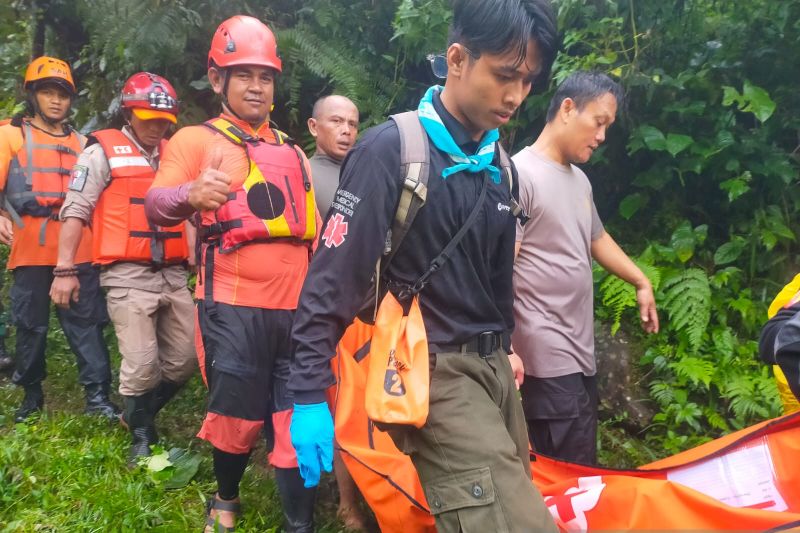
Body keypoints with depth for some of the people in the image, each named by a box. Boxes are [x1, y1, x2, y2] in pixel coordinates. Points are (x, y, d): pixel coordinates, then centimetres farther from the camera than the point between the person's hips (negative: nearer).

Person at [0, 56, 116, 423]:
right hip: (31, 251, -2)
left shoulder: (81, 143, 19)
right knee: (30, 325, 7)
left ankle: (98, 395, 1)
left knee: (86, 322, -1)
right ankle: (32, 394, 21)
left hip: (78, 251, 2)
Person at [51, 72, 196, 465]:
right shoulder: (103, 152, 0)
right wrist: (65, 269, -9)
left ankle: (139, 415, 31)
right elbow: (75, 211, -4)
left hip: (173, 276, 6)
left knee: (185, 358, 9)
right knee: (142, 365, -6)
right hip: (128, 277, -6)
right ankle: (142, 436, 16)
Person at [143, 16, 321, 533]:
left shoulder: (291, 151, 17)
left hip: (297, 306, 4)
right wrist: (188, 195, -39)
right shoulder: (196, 140, 2)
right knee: (238, 418, 5)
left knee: (299, 422, 4)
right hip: (234, 308, -4)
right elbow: (157, 204, -16)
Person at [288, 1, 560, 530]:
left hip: (492, 367, 7)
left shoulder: (501, 167, 10)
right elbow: (333, 279, -14)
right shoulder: (392, 149, -12)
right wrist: (310, 396, -15)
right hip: (436, 372, -7)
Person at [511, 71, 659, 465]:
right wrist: (506, 348, -22)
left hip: (580, 351, 10)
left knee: (581, 472, 16)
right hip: (548, 357, -10)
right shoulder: (520, 174, -14)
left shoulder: (580, 180, 15)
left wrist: (641, 282, 32)